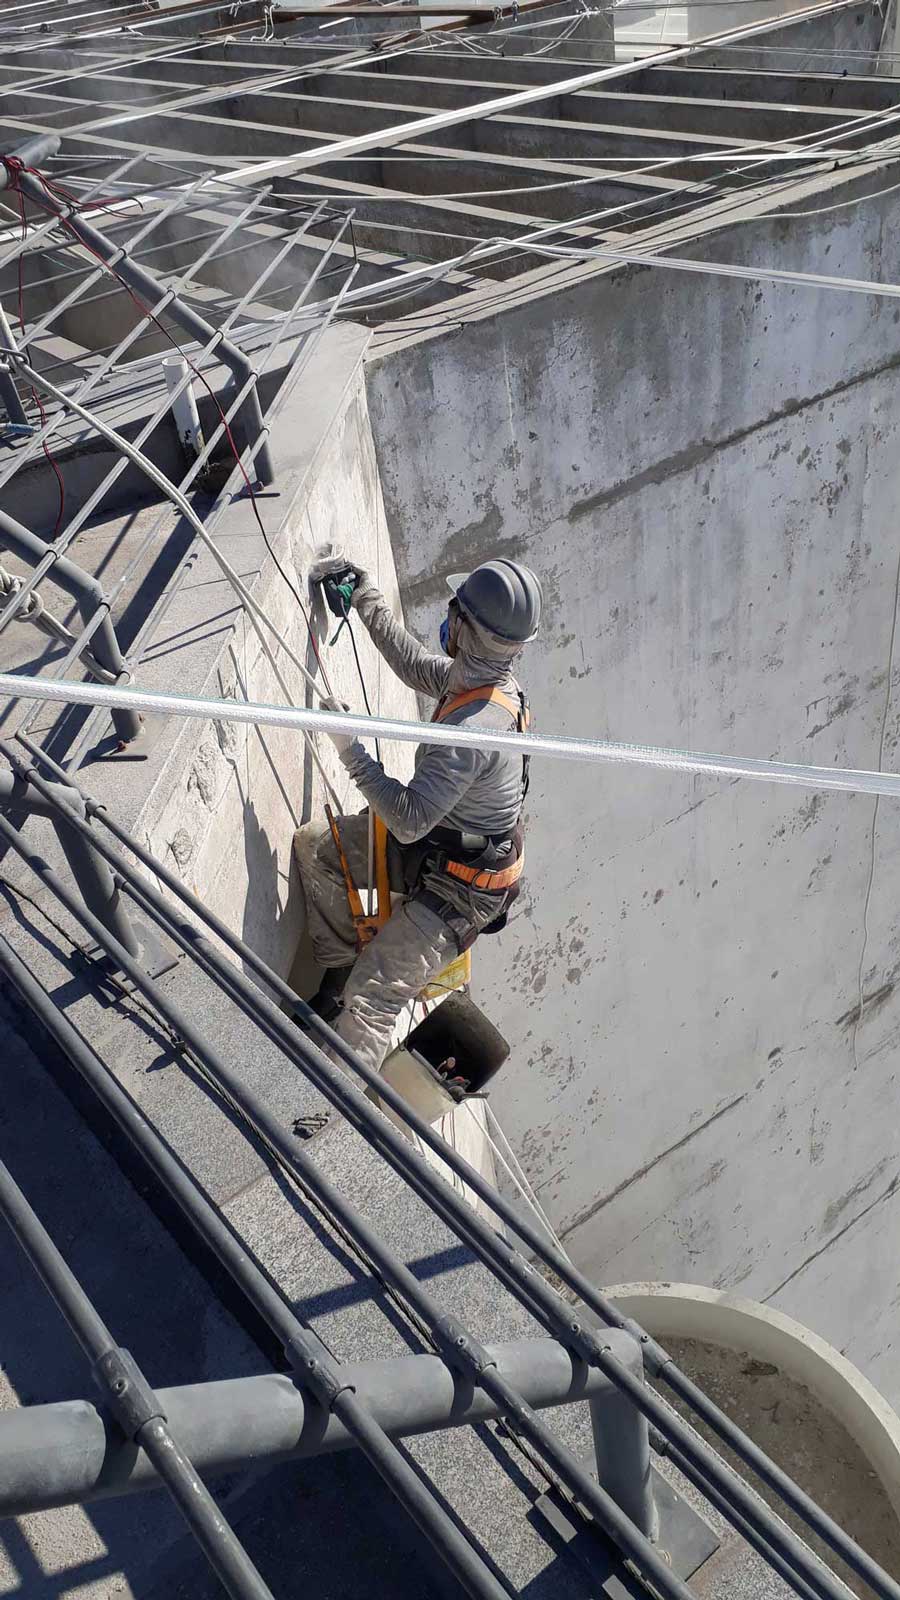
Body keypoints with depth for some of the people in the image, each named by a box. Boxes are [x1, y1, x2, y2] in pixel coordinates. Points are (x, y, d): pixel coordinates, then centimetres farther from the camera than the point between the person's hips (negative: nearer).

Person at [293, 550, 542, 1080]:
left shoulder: (472, 729, -36)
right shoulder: (486, 676, -7)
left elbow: (409, 821, -34)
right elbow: (414, 664, 13)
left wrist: (351, 749, -28)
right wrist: (365, 595, 13)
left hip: (458, 891, -10)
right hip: (436, 841, 10)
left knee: (371, 1003, -13)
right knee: (314, 844, 9)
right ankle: (341, 973, 18)